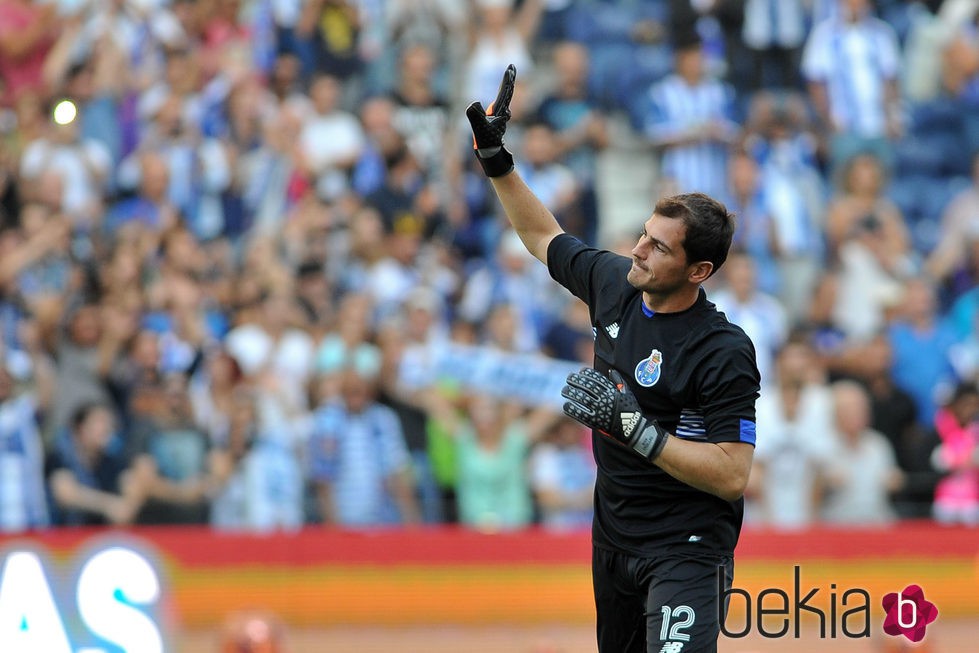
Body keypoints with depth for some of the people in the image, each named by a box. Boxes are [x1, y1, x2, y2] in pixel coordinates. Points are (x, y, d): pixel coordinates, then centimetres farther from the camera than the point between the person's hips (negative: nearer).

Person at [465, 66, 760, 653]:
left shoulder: (725, 353, -21)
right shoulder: (614, 282, 0)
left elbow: (731, 476, -24)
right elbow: (545, 238, 20)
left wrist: (631, 424, -27)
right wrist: (497, 160, 11)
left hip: (686, 550, -8)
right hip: (613, 539, 8)